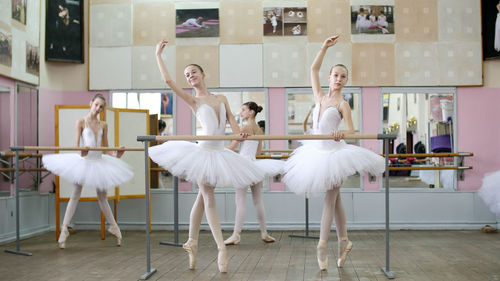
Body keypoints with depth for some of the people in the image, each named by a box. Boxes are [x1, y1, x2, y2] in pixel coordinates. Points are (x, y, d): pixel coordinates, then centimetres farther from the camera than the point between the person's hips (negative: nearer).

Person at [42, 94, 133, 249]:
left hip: (99, 161, 3)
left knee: (103, 197, 13)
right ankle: (64, 229, 5)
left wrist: (114, 154, -10)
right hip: (84, 161, -3)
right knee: (75, 195, 0)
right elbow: (76, 144, -10)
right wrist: (81, 152, -31)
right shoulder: (81, 122, -3)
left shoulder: (103, 125, 7)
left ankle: (114, 226, 23)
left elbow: (105, 147, 10)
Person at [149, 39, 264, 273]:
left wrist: (238, 133, -19)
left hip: (219, 153, 4)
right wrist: (158, 55, -1)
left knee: (202, 198, 12)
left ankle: (192, 243, 22)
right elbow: (168, 80, -8)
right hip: (203, 151, -4)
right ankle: (221, 248, -2)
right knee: (209, 200, -3)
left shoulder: (221, 99, 12)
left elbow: (231, 120, 4)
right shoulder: (193, 101, 1)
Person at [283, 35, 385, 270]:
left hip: (334, 152, -5)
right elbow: (314, 69, 12)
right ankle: (343, 242, 19)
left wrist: (340, 134, -36)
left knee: (330, 200, -3)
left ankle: (322, 246, -2)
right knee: (335, 199, 11)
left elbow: (351, 131, -14)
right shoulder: (320, 97, 9)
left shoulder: (342, 104, -5)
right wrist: (325, 47, 8)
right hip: (316, 152, 5)